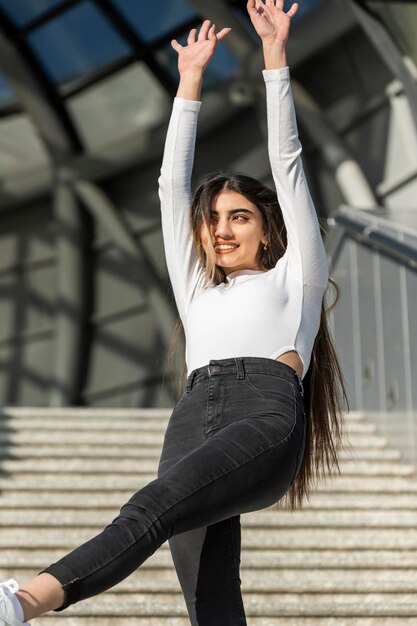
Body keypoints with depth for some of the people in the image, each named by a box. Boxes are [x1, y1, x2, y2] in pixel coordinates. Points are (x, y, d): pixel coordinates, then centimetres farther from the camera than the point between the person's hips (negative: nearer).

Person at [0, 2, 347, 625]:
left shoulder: (293, 276, 25)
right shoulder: (197, 290, 35)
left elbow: (287, 163, 23)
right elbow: (173, 185, 34)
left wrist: (275, 53, 24)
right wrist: (190, 80, 36)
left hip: (267, 416, -4)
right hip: (194, 421, 5)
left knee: (151, 508, -31)